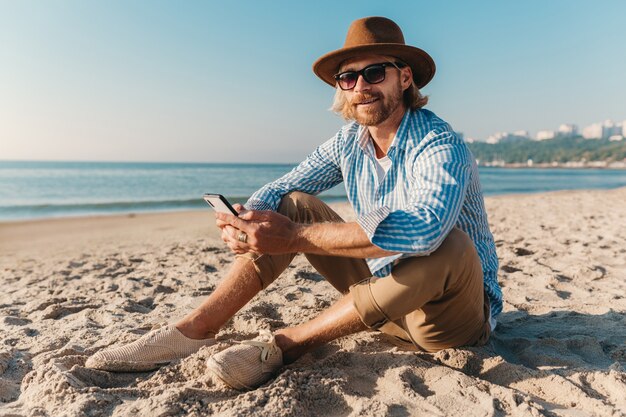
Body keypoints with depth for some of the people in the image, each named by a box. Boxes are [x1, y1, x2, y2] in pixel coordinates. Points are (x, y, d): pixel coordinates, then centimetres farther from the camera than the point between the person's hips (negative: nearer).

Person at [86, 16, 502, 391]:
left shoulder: (441, 145, -22)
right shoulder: (349, 142, -2)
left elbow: (421, 228, -41)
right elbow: (279, 188, -2)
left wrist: (294, 238, -41)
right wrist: (244, 222, -25)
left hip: (458, 309, -4)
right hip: (381, 291, 5)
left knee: (446, 243, -38)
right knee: (294, 205, -7)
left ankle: (284, 344, -25)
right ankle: (195, 329, -14)